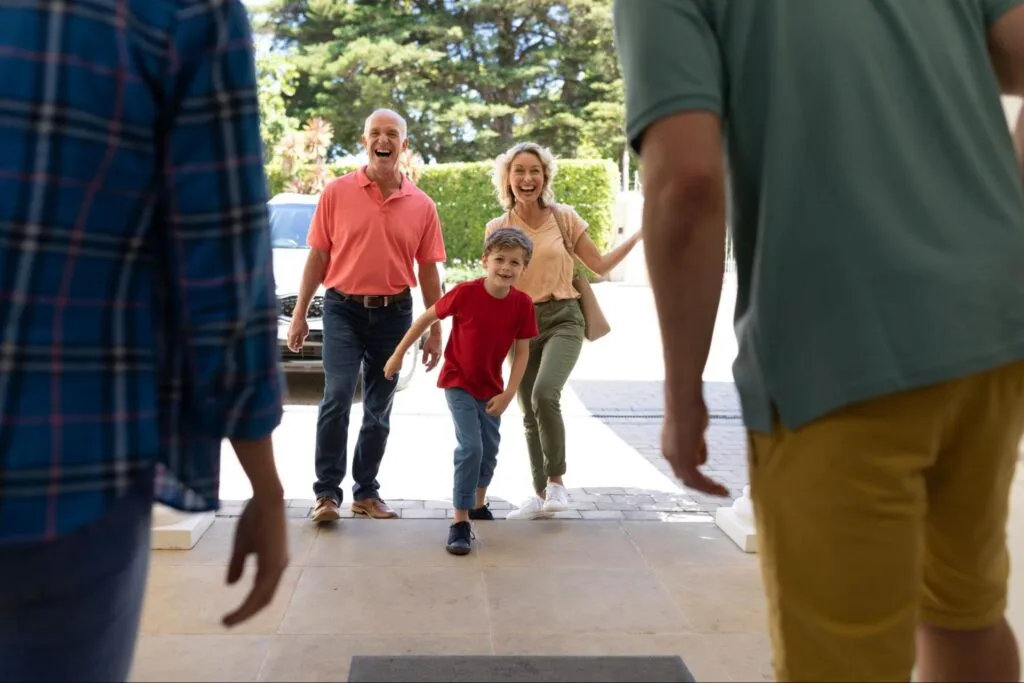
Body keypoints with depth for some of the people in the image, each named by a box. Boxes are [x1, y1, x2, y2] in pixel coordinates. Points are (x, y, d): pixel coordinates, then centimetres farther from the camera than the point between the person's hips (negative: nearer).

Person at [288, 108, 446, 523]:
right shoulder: (337, 193, 0)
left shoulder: (421, 206, 3)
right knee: (337, 397, -14)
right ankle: (327, 493, -3)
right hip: (343, 308, -2)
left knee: (379, 408, 10)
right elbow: (317, 257, 2)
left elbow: (428, 271, 6)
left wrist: (434, 330, 4)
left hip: (394, 313, 2)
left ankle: (367, 492, 22)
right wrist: (299, 314, 0)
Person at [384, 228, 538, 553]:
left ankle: (478, 504, 42)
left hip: (491, 388, 4)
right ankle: (460, 522, -10)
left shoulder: (523, 304, -16)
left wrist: (508, 394, -12)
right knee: (471, 447, -17)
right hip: (458, 382, -4)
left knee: (490, 450, 17)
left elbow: (522, 351, -7)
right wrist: (398, 354, -5)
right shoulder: (465, 293, -23)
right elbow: (426, 318, -10)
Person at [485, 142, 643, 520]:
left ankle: (556, 482, -8)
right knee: (530, 415, 8)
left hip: (562, 319, -3)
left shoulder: (565, 217, 0)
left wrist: (638, 235, -2)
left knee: (545, 395, -27)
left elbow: (600, 265, 4)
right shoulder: (497, 228, 3)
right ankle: (541, 494, 23)